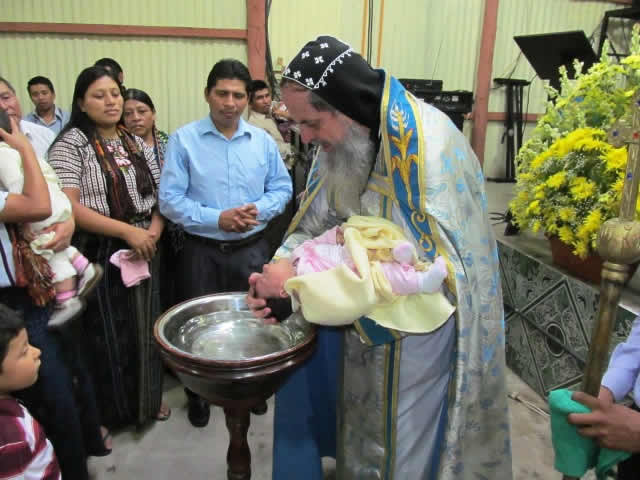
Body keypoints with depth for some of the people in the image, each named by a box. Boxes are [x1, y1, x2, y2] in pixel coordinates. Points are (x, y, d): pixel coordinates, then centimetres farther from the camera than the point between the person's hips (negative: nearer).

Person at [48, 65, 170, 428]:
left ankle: (147, 399, 35)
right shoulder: (71, 144, -6)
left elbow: (161, 195, 12)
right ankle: (107, 412, 26)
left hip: (144, 252, 5)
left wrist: (153, 232, -7)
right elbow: (67, 207, -15)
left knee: (145, 329, 14)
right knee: (107, 336, 6)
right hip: (99, 256, -5)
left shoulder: (137, 144, 11)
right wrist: (128, 231, -19)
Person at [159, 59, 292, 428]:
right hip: (202, 251, -2)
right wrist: (217, 219, -18)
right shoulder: (184, 140, -5)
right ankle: (198, 395, 35)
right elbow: (170, 200, -9)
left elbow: (282, 189, 8)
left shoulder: (263, 140, 3)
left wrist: (259, 209, -12)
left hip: (252, 249, 2)